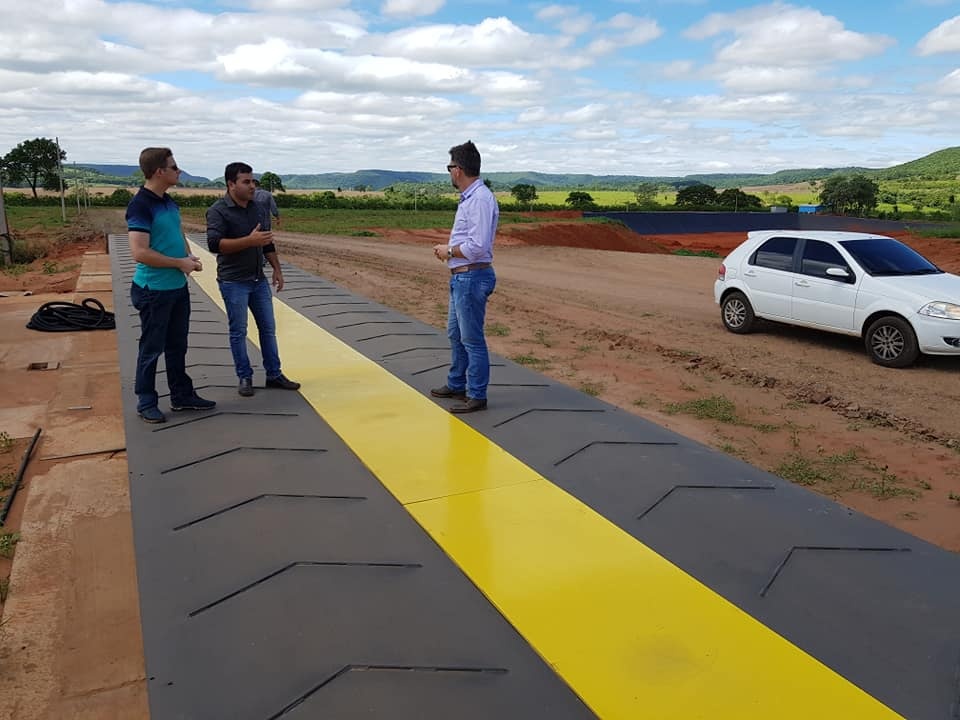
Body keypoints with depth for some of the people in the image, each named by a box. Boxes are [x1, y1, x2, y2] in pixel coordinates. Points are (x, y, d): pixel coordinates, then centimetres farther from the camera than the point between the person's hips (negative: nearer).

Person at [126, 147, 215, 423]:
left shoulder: (169, 202, 8)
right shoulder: (140, 206, -18)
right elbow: (140, 252, -25)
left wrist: (189, 256, 2)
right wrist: (180, 263, -17)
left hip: (178, 287, 8)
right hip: (154, 291, -8)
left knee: (177, 346, 17)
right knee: (152, 348, 5)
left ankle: (182, 395, 29)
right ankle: (146, 403, 19)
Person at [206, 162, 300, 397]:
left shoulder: (255, 207, 9)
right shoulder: (218, 211, -12)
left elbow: (267, 242, 17)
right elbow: (214, 244, -24)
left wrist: (277, 269, 13)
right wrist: (250, 240, -30)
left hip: (259, 280, 6)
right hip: (233, 282, -6)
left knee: (268, 328, 9)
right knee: (238, 332, 3)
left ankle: (274, 375, 18)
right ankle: (245, 378, 14)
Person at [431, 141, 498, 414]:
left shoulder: (480, 199, -20)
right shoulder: (469, 197, 12)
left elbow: (477, 246, -26)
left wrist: (448, 251, -12)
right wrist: (448, 249, 7)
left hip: (471, 278, -11)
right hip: (461, 278, 11)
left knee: (472, 339, -1)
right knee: (455, 334, 21)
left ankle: (477, 396, 11)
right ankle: (456, 385, 36)